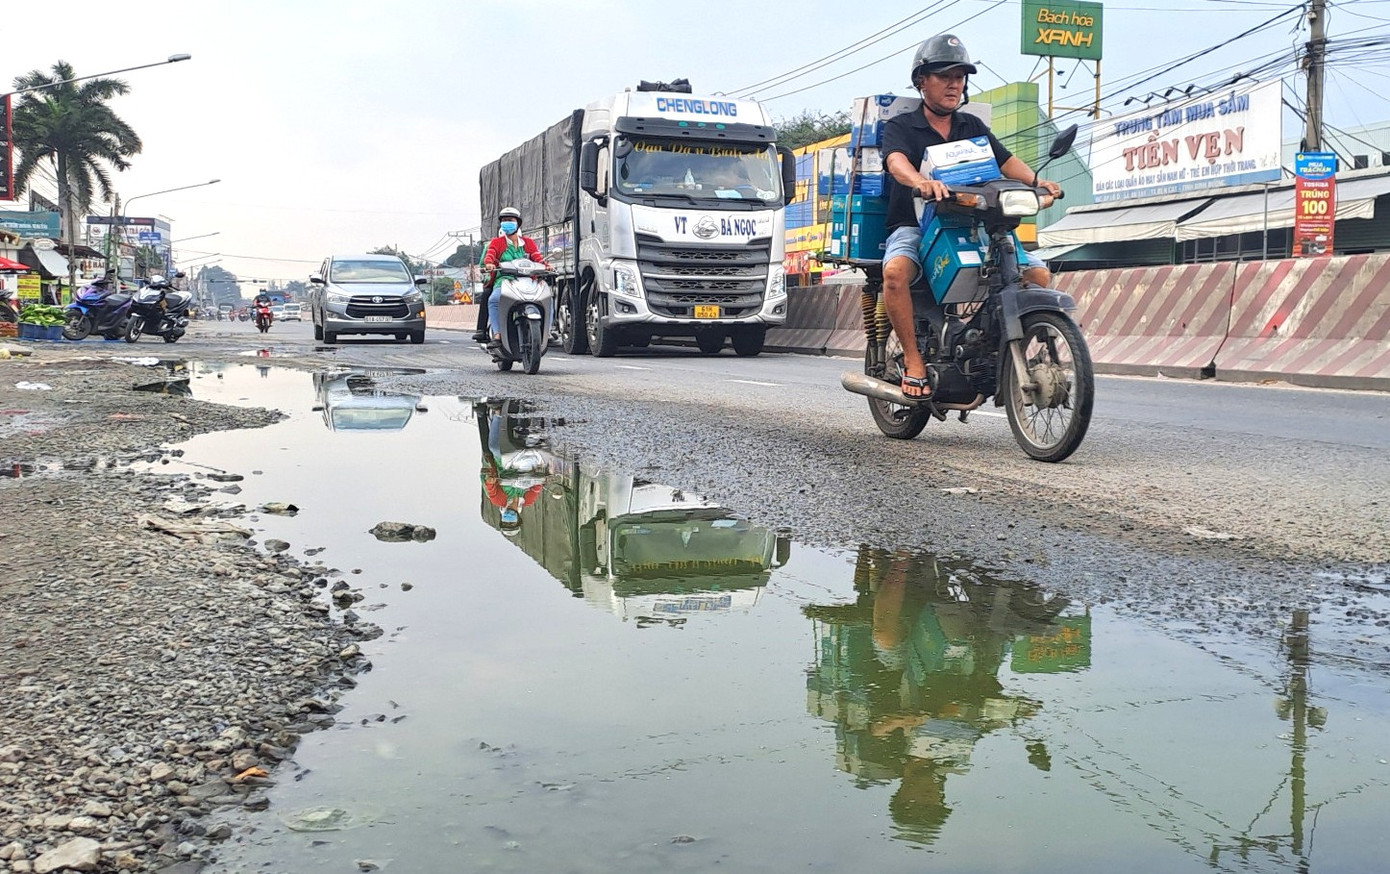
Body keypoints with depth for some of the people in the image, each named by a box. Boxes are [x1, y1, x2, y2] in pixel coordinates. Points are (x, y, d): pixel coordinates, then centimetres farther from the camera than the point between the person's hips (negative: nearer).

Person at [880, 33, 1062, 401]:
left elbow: (1006, 160, 7)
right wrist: (922, 182, -43)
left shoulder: (973, 127, 20)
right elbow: (896, 162, -19)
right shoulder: (900, 127, 3)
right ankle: (913, 359, -23)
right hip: (914, 228, -4)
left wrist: (1037, 182, -15)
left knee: (1039, 275, -12)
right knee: (895, 272, -38)